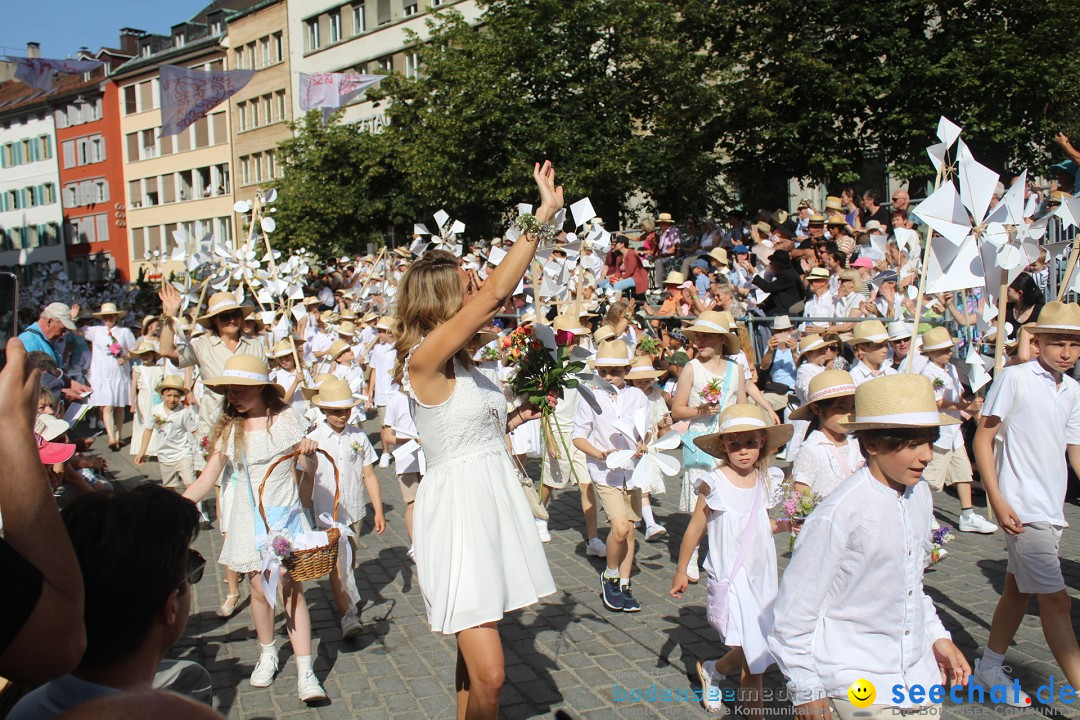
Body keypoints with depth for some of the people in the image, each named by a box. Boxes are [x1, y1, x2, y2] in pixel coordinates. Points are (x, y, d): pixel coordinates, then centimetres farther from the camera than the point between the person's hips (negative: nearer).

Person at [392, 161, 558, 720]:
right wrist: (542, 216, -20)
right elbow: (497, 294, -24)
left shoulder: (461, 364, 11)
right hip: (456, 504, -9)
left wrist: (513, 420, 8)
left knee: (477, 661, 17)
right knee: (488, 673, -10)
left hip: (492, 498, 9)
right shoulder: (423, 359, -16)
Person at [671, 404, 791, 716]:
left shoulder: (766, 480, 1)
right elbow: (695, 529, -5)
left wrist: (783, 525, -5)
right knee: (753, 657, -6)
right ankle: (754, 710, 14)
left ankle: (711, 670, 38)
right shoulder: (715, 484, -13)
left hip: (762, 575, 5)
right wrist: (681, 571, 1)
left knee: (752, 653, 12)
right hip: (730, 578, -5)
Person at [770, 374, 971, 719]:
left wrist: (937, 636, 10)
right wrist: (806, 690, -8)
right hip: (858, 689, -6)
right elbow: (792, 611, -15)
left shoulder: (921, 495, -1)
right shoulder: (842, 512, -22)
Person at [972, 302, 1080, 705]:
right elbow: (983, 439, -10)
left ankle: (989, 668, 30)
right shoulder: (1014, 378, -11)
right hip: (1023, 511, -7)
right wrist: (998, 501, -16)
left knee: (1019, 591, 16)